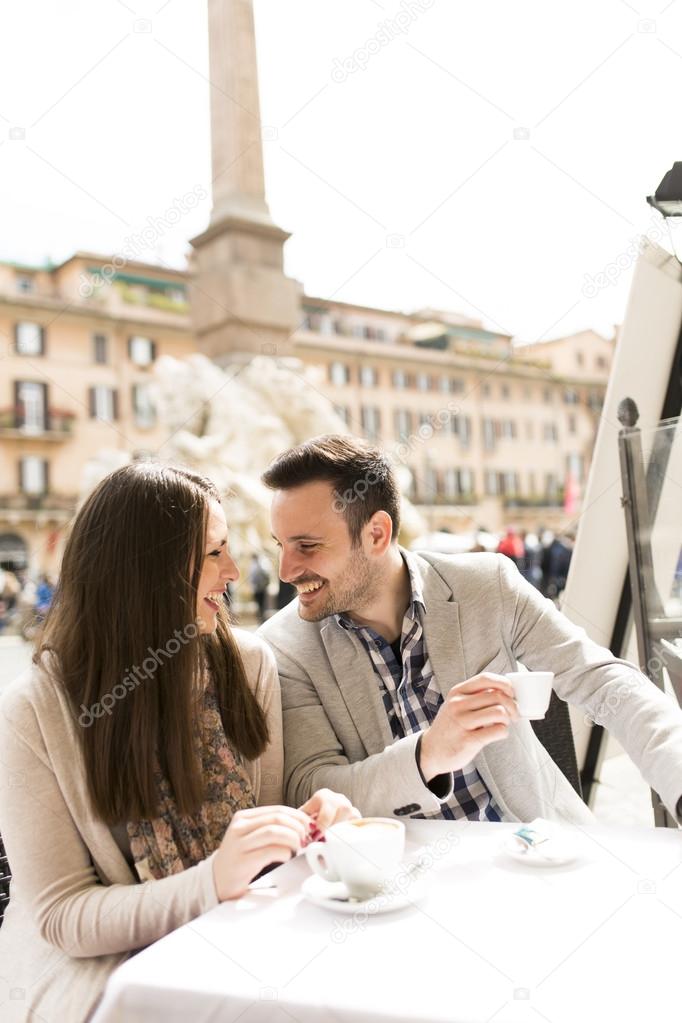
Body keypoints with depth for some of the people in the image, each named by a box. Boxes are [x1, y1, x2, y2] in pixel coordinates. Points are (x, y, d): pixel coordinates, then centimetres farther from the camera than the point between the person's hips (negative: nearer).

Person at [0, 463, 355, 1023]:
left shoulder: (250, 663, -7)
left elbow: (266, 809, 4)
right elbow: (62, 915, -16)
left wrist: (307, 824, -20)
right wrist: (211, 881, -32)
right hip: (99, 958, -4)